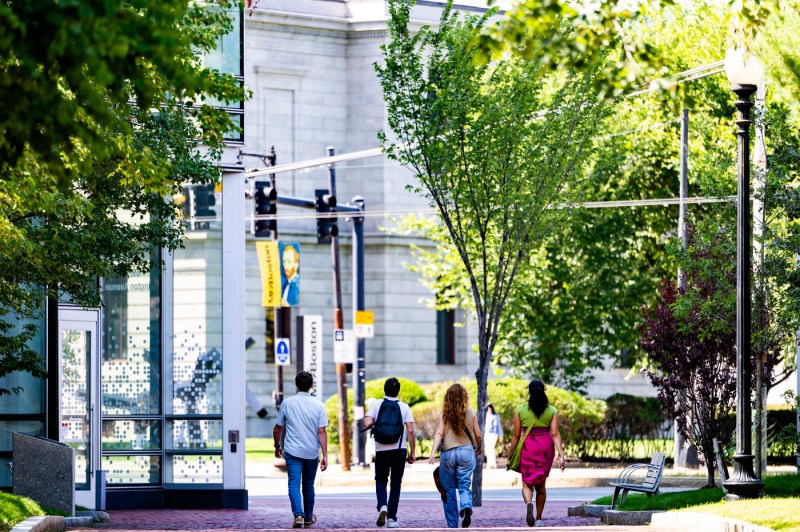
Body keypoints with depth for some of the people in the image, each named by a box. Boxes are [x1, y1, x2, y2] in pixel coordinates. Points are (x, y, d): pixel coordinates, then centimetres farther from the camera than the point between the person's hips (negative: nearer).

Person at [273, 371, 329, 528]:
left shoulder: (287, 403, -1)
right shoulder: (318, 405, -3)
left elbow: (277, 429, 5)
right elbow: (322, 432, -7)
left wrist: (277, 446, 21)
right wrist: (325, 455, -5)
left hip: (292, 451, -1)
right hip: (311, 453, 1)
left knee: (294, 484, -7)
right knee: (308, 486, 15)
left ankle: (298, 515, -27)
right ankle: (308, 518, 29)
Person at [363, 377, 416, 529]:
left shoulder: (376, 404, -2)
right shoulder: (404, 408, -1)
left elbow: (367, 424, -14)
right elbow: (410, 431, -5)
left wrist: (368, 422, 11)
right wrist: (412, 452, 2)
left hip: (381, 450, 0)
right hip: (399, 450, 0)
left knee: (381, 480, 15)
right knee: (396, 483, 8)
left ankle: (382, 506, -12)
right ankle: (391, 518, 6)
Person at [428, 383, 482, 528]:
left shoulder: (445, 414, 1)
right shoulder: (470, 413, 3)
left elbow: (439, 433, -8)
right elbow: (477, 435, 9)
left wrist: (433, 452, -13)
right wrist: (479, 449, 27)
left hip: (448, 453, 0)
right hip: (466, 451, 0)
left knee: (449, 489, 10)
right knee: (464, 485, 1)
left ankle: (452, 525, 11)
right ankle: (466, 507, -33)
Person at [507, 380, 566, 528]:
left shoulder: (520, 410, 0)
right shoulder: (552, 411, 2)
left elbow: (516, 435, 1)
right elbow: (555, 434, -6)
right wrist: (561, 455, -9)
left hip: (527, 447, -2)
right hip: (546, 447, 2)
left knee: (527, 483, 4)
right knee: (541, 484, 15)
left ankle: (529, 503, -28)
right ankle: (539, 519, 17)